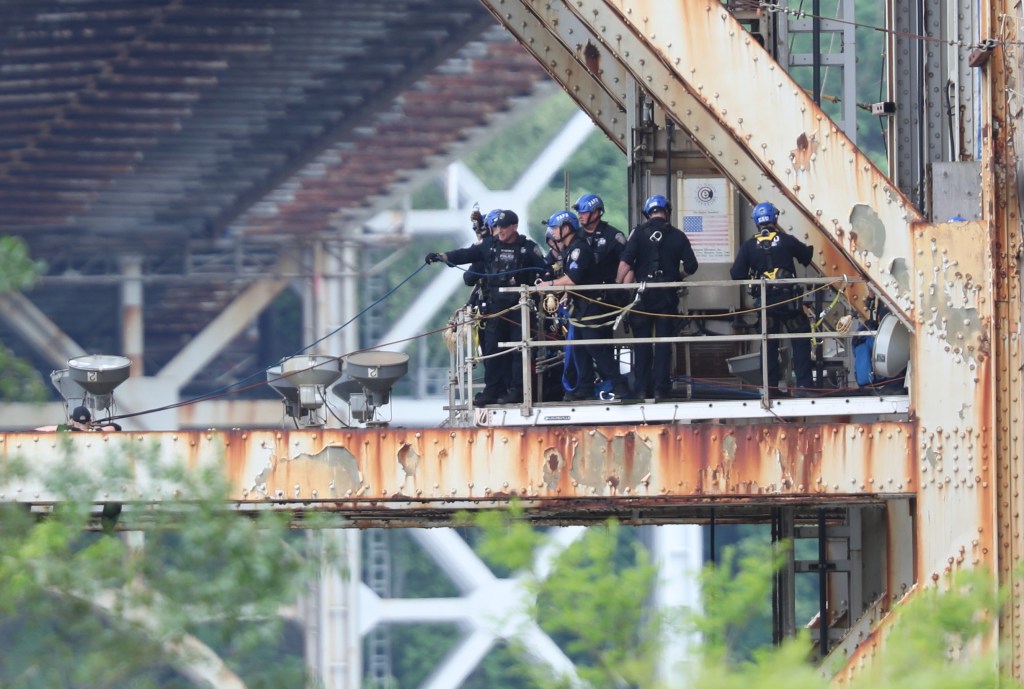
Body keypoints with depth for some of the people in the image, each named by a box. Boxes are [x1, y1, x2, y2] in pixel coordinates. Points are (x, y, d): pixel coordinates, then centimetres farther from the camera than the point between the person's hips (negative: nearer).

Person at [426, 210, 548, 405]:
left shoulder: (528, 248, 0)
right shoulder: (490, 246, 9)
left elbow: (543, 270, -3)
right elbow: (465, 255, 3)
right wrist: (441, 257, -9)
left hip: (519, 306, -4)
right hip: (496, 306, 4)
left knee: (518, 350, -3)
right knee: (492, 349, 3)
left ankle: (517, 390, 2)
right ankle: (491, 391, 7)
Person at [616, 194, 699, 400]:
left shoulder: (639, 233, -3)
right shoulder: (677, 236, 1)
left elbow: (625, 263, -13)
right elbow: (691, 266, -1)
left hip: (643, 292, -1)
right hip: (667, 295, 1)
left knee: (642, 340, 7)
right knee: (663, 341, 5)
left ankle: (641, 388, 5)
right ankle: (661, 388, 2)